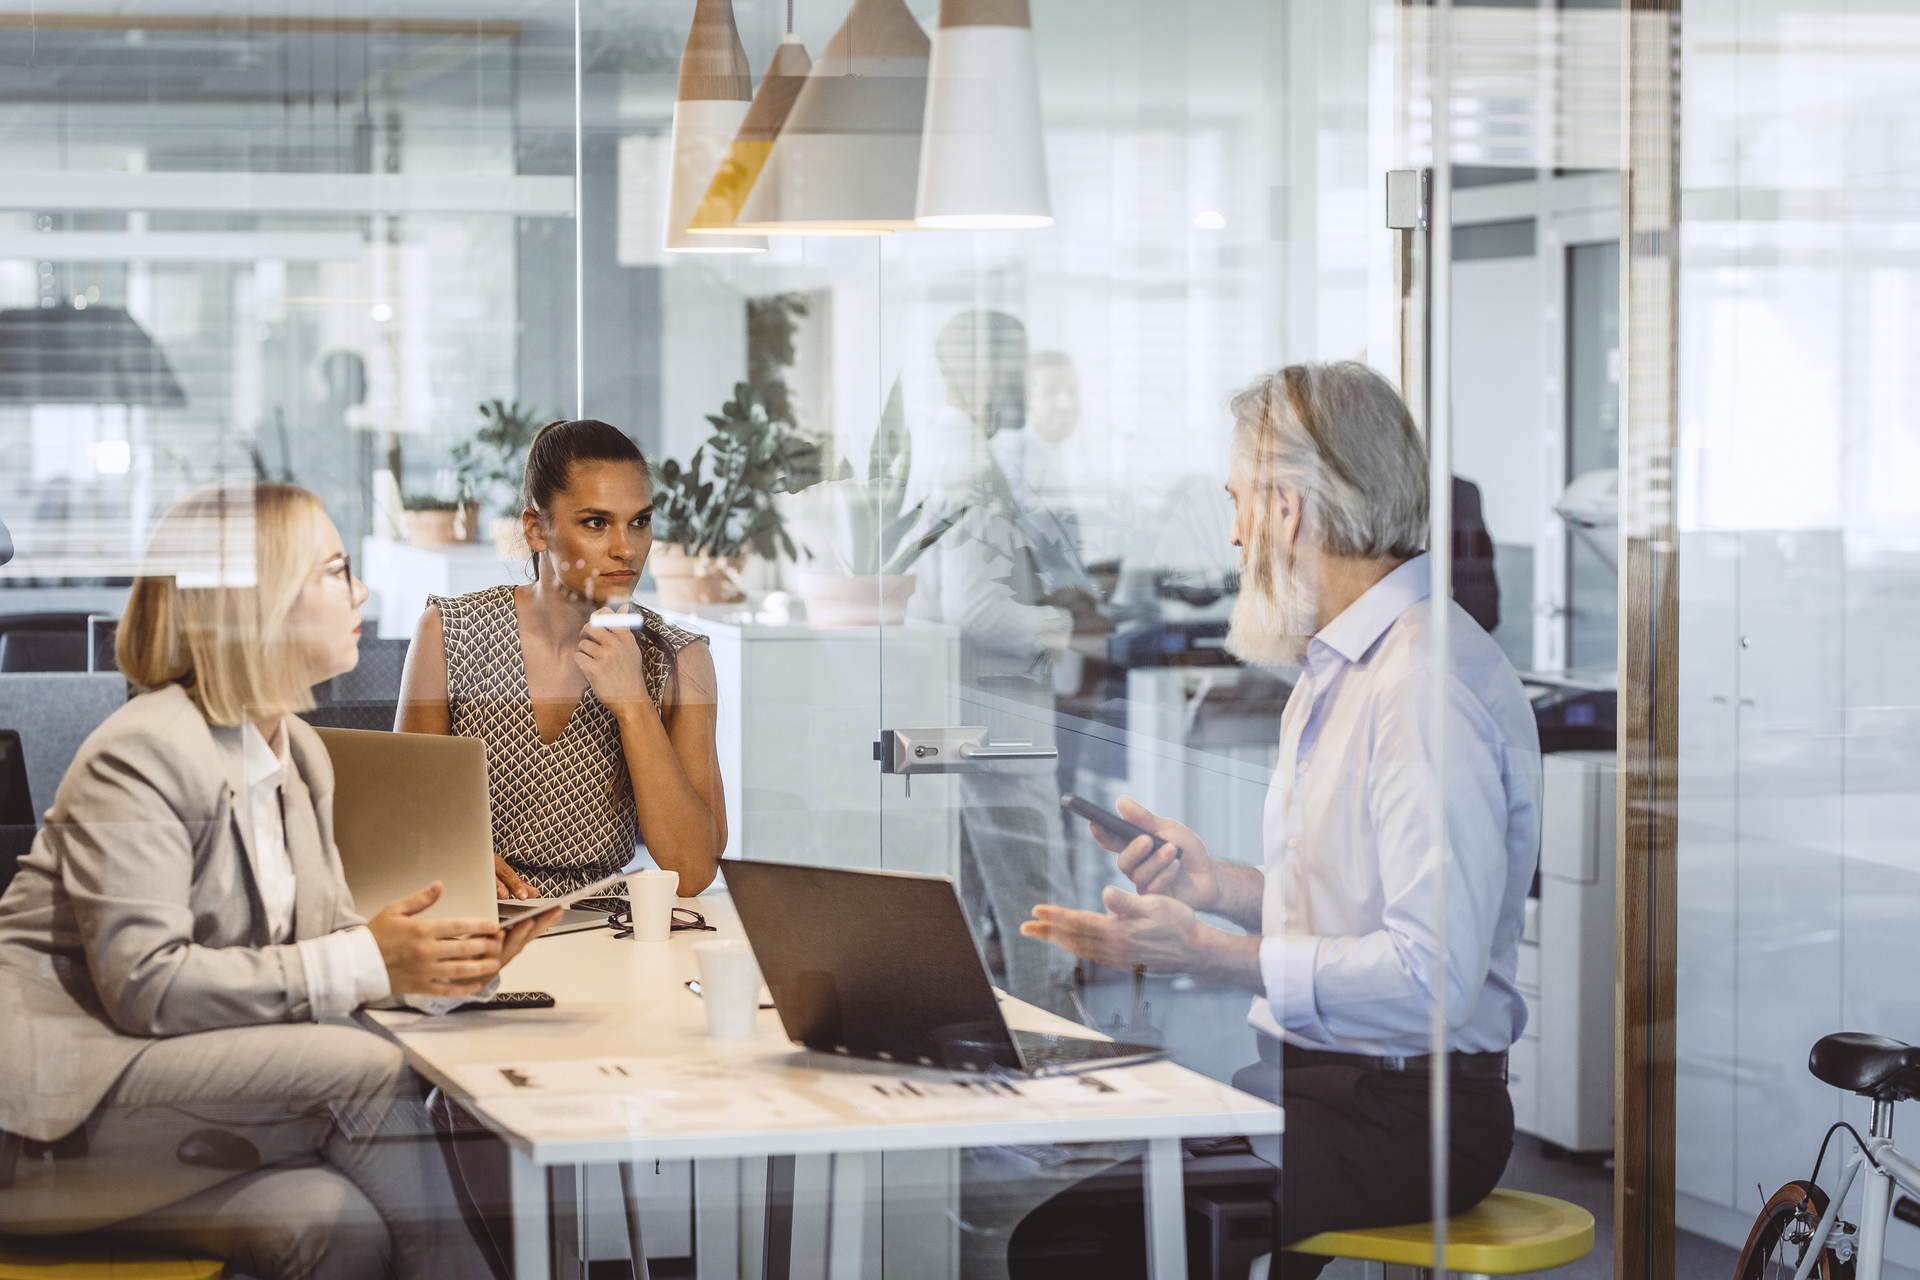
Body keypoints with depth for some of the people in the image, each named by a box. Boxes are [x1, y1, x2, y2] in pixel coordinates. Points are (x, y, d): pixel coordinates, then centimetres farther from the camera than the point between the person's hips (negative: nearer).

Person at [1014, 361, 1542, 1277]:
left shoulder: (1432, 683, -17)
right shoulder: (1336, 669, 18)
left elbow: (1429, 976, -24)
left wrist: (1205, 953, -20)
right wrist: (1220, 886, 10)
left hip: (1404, 1117, -9)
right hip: (1309, 1080, 9)